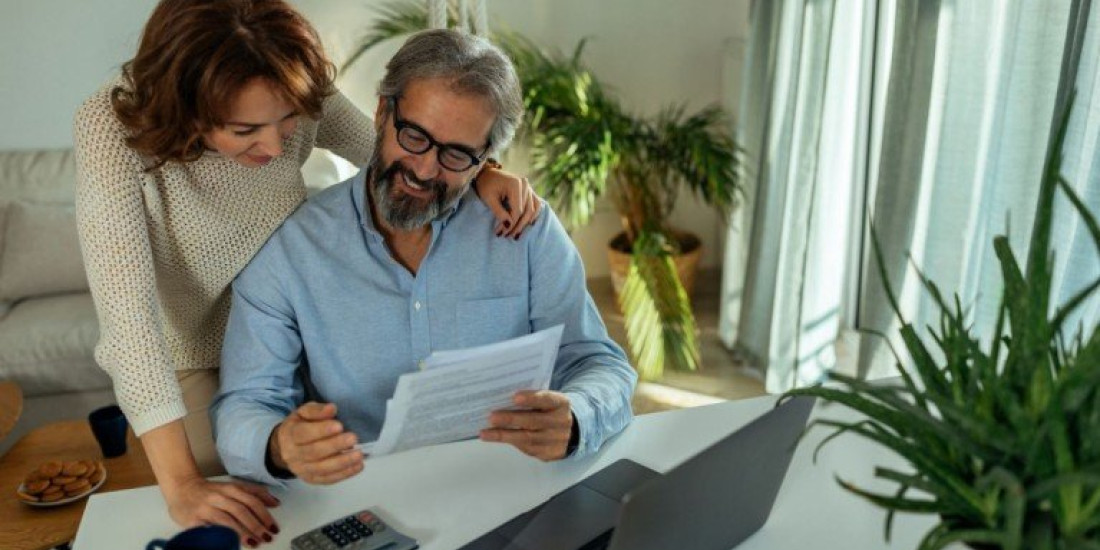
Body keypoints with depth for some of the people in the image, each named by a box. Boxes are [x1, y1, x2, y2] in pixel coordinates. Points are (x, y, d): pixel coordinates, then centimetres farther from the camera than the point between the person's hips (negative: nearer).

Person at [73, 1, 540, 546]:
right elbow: (126, 307, -35)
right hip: (188, 363, -2)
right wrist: (182, 486, -40)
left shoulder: (302, 98, -21)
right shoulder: (114, 128, -30)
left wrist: (479, 172, -28)